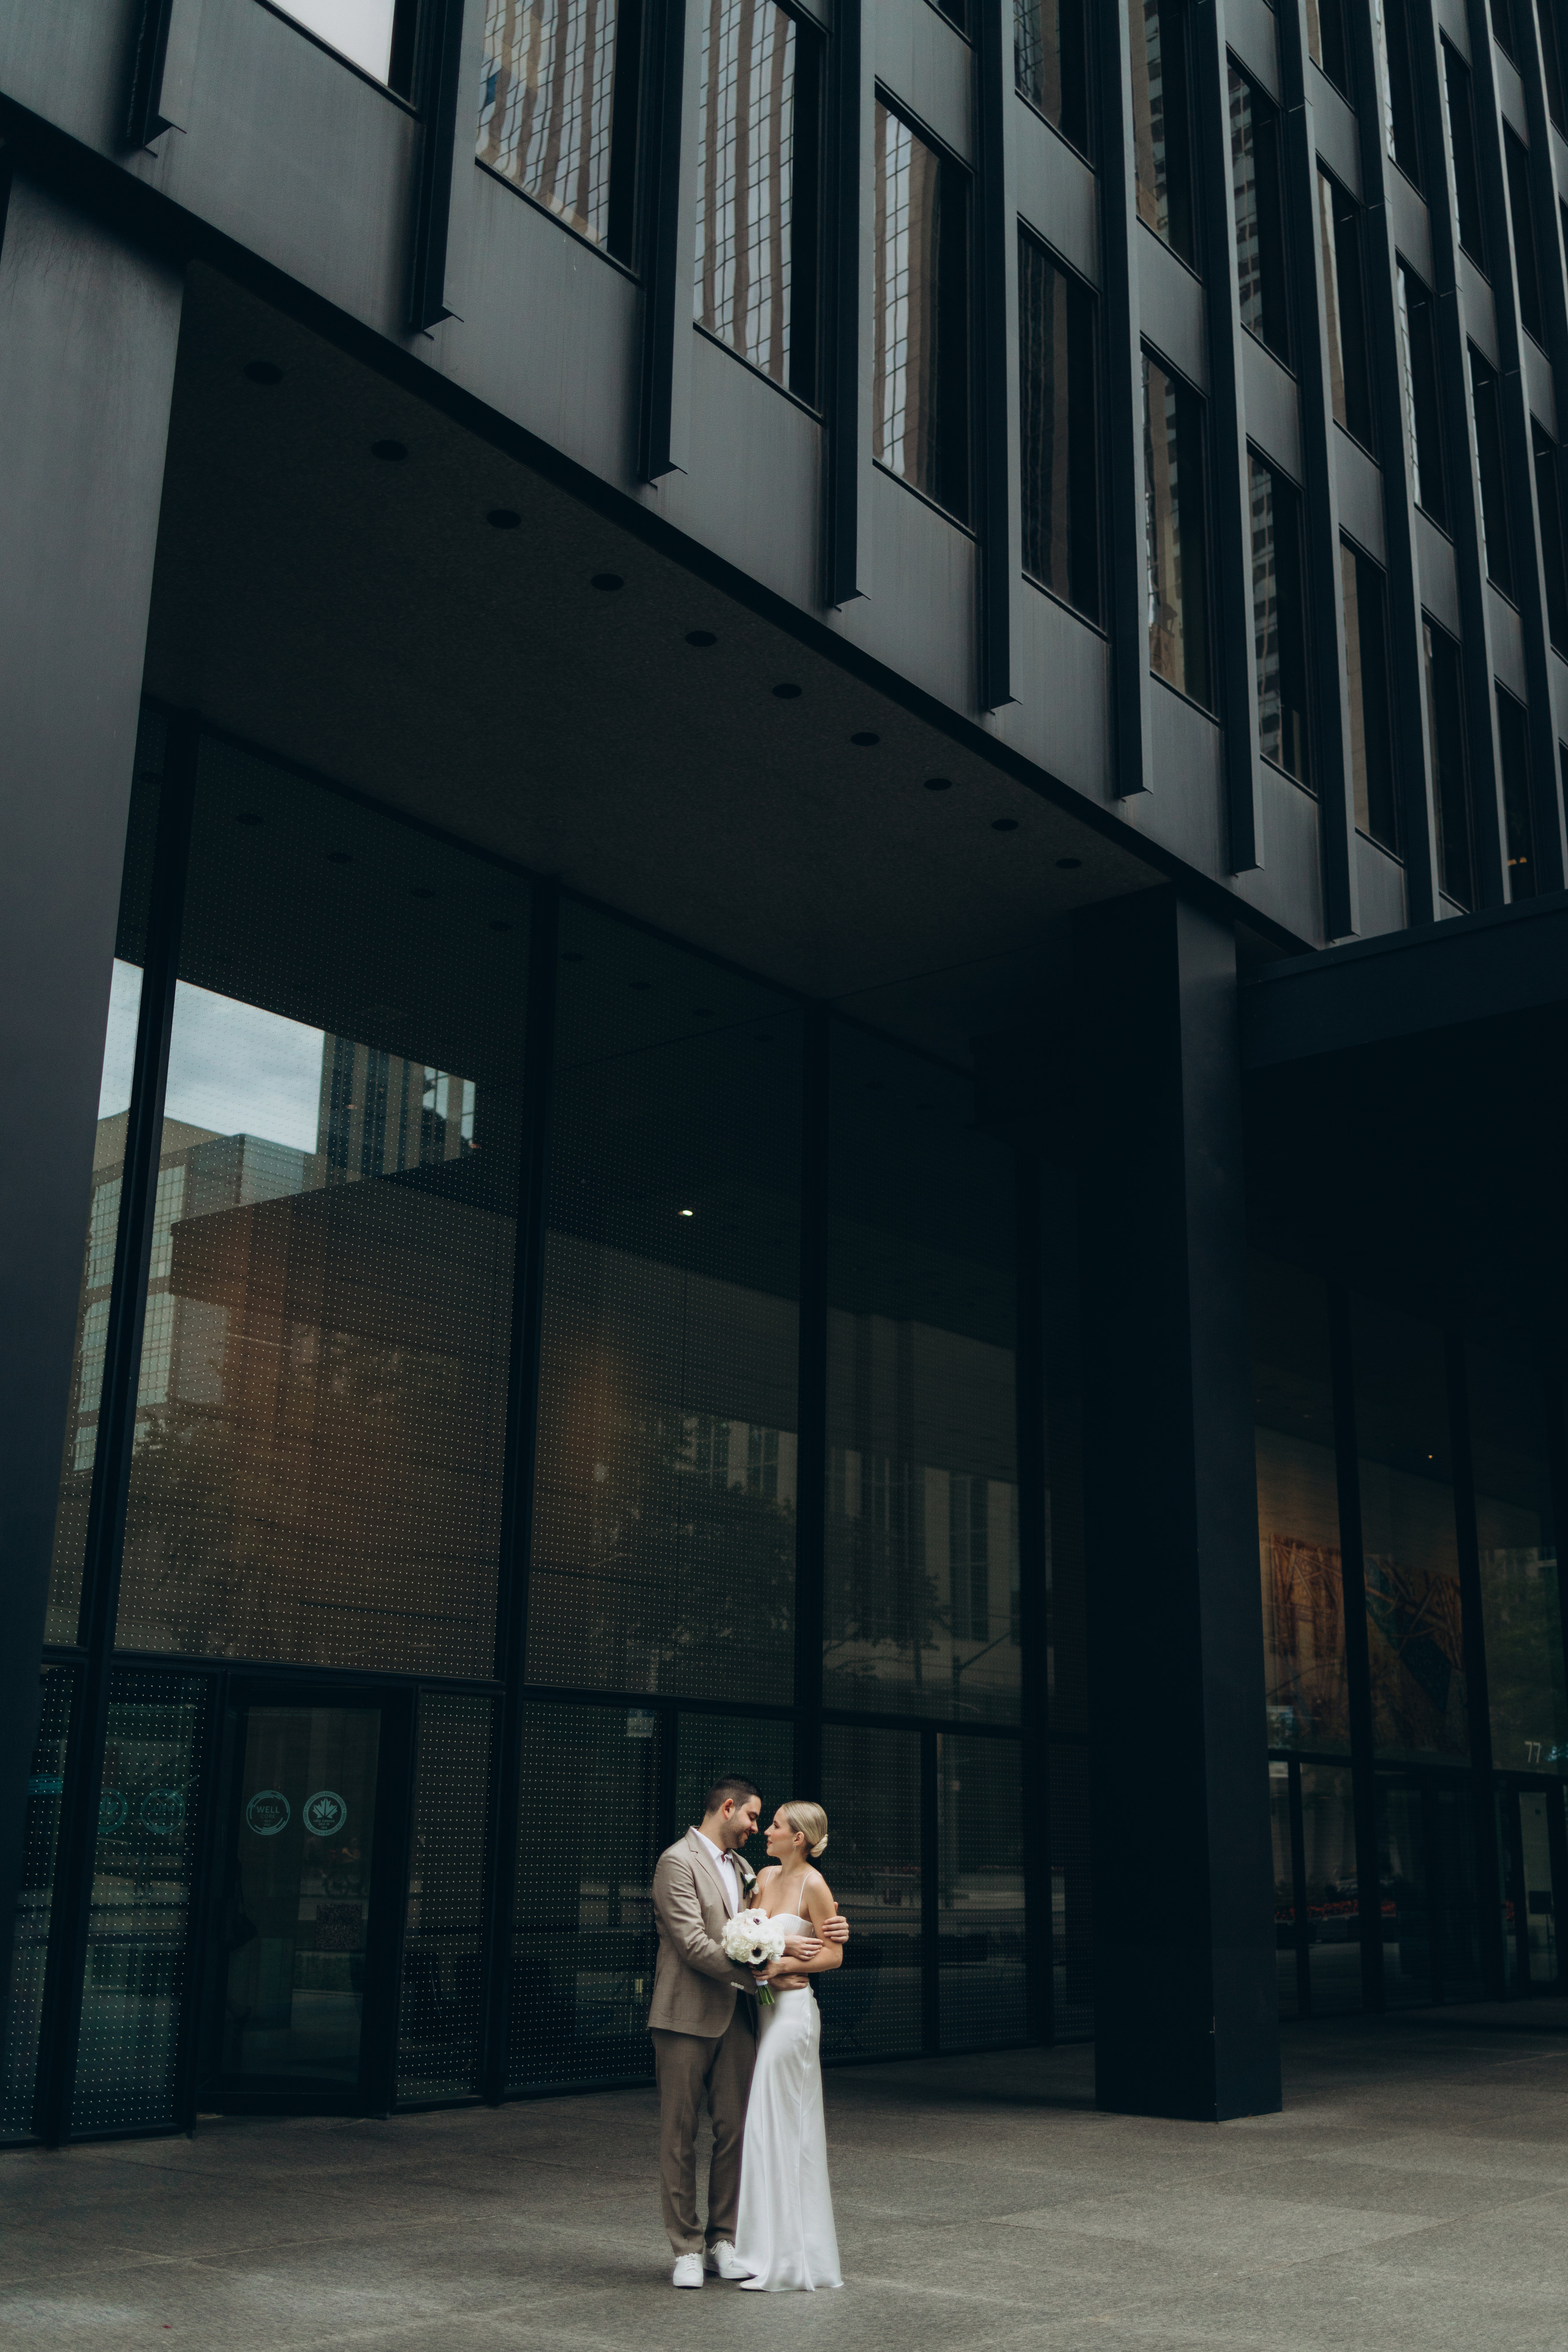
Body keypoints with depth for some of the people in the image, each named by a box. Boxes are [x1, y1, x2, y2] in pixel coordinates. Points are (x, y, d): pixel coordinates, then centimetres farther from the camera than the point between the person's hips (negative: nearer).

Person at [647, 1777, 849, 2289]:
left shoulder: (740, 1868, 17)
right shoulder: (678, 1861, -10)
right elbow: (694, 1945, -17)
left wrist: (813, 1935, -7)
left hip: (735, 2016, 7)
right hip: (687, 2016, -7)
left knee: (734, 2130, 6)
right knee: (679, 2136, 2)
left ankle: (722, 2240, 16)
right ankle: (687, 2248, 10)